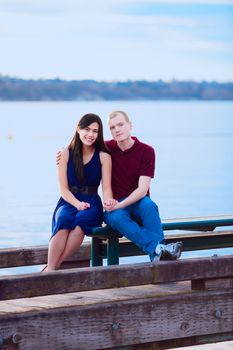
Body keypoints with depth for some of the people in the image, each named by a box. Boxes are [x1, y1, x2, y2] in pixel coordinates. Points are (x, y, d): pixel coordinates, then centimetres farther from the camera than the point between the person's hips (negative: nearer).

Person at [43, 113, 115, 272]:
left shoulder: (104, 157, 4)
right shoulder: (66, 154, 3)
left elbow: (106, 188, -1)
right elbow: (64, 189, 0)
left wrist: (108, 201, -25)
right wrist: (78, 204, -19)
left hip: (92, 203, 0)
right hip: (68, 201, 0)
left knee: (81, 220, -36)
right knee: (64, 220, -36)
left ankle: (52, 267, -34)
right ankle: (50, 269, -40)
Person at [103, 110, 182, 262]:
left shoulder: (146, 151, -4)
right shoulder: (107, 148, 4)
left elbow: (142, 189, -12)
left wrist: (119, 205, -25)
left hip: (138, 204, 0)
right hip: (115, 207, 1)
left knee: (148, 204, -37)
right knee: (117, 218, -36)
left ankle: (157, 256, -45)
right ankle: (157, 248, -51)